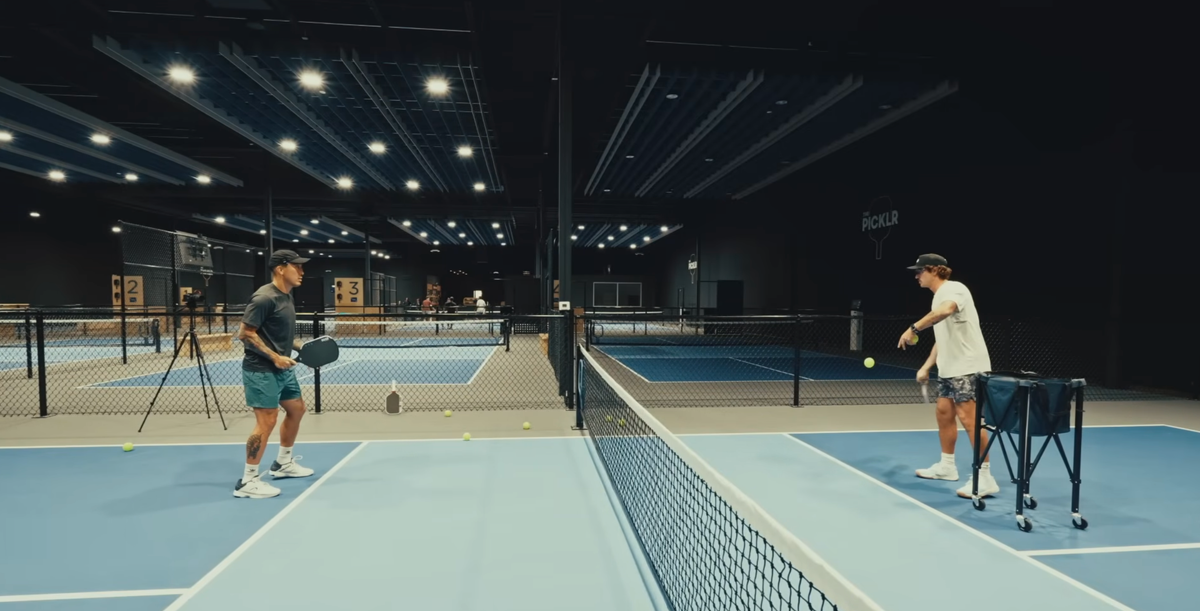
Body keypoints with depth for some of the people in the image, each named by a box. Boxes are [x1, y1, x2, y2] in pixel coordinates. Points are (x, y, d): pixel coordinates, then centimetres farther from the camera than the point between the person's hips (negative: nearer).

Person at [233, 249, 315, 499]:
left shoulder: (286, 297, 11)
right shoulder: (264, 297, -18)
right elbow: (245, 334, -20)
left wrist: (302, 348, 8)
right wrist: (275, 357, -22)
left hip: (282, 369, 10)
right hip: (261, 370, -10)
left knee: (296, 409, 17)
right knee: (266, 421, -9)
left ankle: (283, 463, 34)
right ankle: (247, 481, 4)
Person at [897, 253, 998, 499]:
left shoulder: (954, 289, -14)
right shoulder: (939, 297, 16)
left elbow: (945, 311, -40)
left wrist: (914, 328, -39)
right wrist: (926, 367, 15)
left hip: (967, 367, -10)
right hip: (949, 368, 10)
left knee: (968, 417, -11)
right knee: (944, 412, 14)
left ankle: (985, 477, -3)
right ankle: (947, 466, 27)